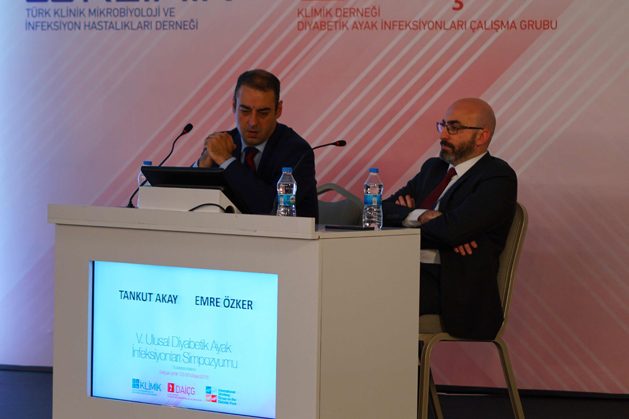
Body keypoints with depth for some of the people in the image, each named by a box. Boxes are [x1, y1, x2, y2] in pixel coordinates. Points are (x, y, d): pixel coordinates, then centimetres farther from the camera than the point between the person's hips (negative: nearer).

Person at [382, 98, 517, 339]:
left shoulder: (498, 177, -5)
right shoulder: (433, 168, 20)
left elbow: (452, 228, -18)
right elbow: (384, 209, 12)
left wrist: (408, 217, -1)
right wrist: (421, 216, -8)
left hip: (454, 286, -7)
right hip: (409, 272, 7)